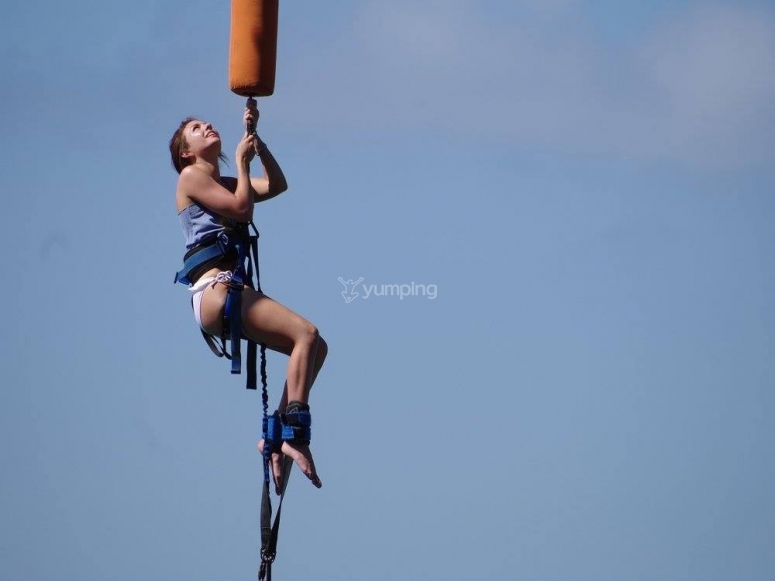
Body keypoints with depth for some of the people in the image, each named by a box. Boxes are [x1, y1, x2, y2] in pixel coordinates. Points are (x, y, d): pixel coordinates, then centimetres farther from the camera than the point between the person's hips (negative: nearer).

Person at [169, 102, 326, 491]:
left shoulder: (222, 184, 28)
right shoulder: (191, 177, 4)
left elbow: (276, 185, 20)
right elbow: (242, 208, -8)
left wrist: (256, 140, 15)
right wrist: (242, 161, 4)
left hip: (233, 290, 9)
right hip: (214, 288, -9)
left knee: (314, 346, 1)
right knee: (306, 333, -22)